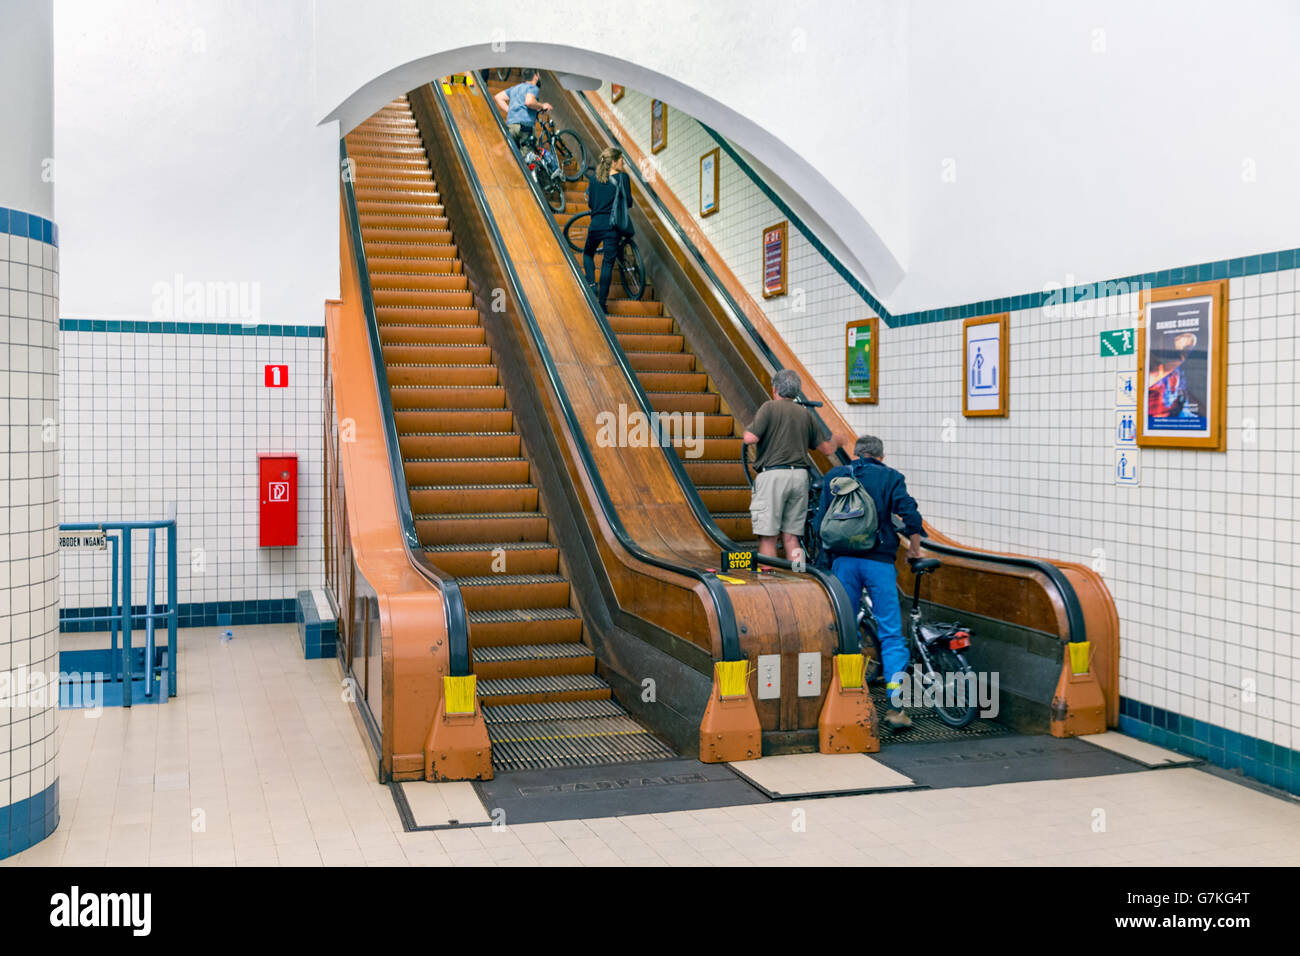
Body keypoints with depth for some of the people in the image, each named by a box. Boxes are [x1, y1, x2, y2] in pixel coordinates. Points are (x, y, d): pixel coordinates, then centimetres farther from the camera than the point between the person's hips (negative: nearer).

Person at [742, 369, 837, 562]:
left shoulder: (770, 408, -2)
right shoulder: (806, 414, 12)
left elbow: (750, 438, -12)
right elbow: (828, 448, 13)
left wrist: (748, 429, 11)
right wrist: (834, 439, 36)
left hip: (773, 474, -5)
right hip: (800, 476, 5)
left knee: (767, 536, -2)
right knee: (791, 536, 10)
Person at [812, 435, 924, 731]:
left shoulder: (833, 476, 14)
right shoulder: (889, 477, 7)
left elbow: (819, 521, 13)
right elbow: (910, 514, -5)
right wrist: (914, 548, 10)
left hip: (843, 561, 2)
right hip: (879, 561, -2)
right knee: (891, 633, 0)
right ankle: (897, 705, -8)